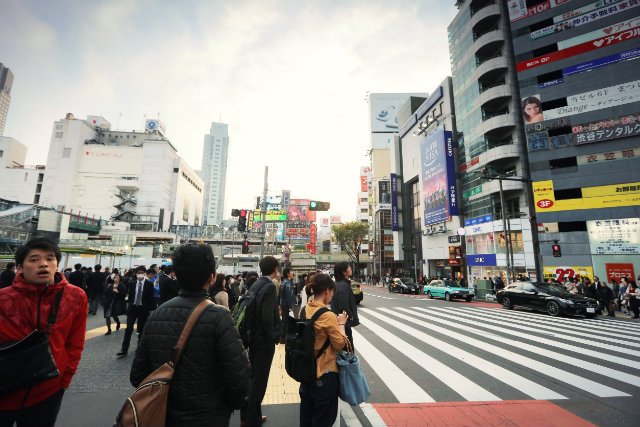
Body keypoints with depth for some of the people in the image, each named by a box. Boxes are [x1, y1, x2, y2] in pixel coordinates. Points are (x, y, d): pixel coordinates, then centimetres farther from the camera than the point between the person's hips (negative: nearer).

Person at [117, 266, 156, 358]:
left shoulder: (149, 284, -7)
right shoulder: (132, 284, 4)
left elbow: (151, 298, -6)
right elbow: (130, 296, 11)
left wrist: (150, 309, -8)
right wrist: (130, 305, 6)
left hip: (143, 309, -2)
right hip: (133, 308, 2)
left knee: (141, 329, 9)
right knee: (128, 329, -1)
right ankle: (124, 349, 4)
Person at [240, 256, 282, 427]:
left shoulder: (255, 285, 4)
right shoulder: (269, 287, -21)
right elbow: (268, 316, -26)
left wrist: (251, 332, 13)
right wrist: (273, 337, -12)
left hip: (253, 337, 9)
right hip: (264, 340, -9)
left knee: (251, 378, 21)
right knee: (259, 380, 6)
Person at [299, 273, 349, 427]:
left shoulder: (305, 309, -2)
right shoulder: (327, 315, -25)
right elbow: (340, 345, -17)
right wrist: (341, 324, -5)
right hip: (325, 373, -7)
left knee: (307, 414, 24)